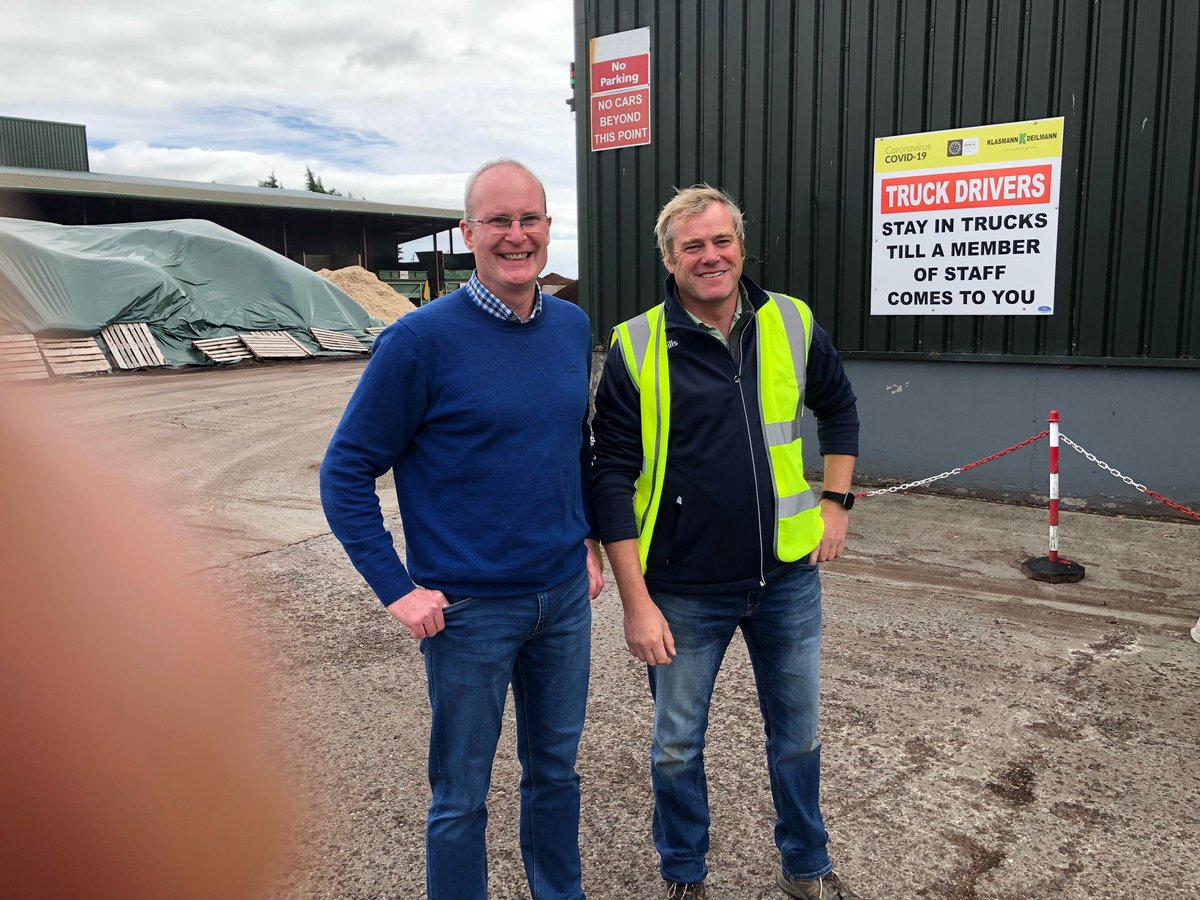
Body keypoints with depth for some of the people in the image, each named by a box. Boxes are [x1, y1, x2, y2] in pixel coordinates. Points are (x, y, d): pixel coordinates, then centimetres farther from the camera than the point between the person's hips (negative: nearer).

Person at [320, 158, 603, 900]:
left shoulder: (574, 327, 3)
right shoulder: (422, 340, -14)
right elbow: (346, 472, -10)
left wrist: (590, 540, 12)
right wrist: (398, 588, -14)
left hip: (564, 596, 5)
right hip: (469, 609, -5)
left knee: (556, 769, 22)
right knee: (462, 794, 12)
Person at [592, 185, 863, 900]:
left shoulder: (793, 325, -3)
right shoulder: (636, 347, -11)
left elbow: (840, 410, 15)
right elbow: (612, 477, -10)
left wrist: (837, 503, 8)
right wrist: (637, 600, -13)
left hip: (788, 578, 3)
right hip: (683, 591, -2)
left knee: (797, 734, 20)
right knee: (677, 746, 14)